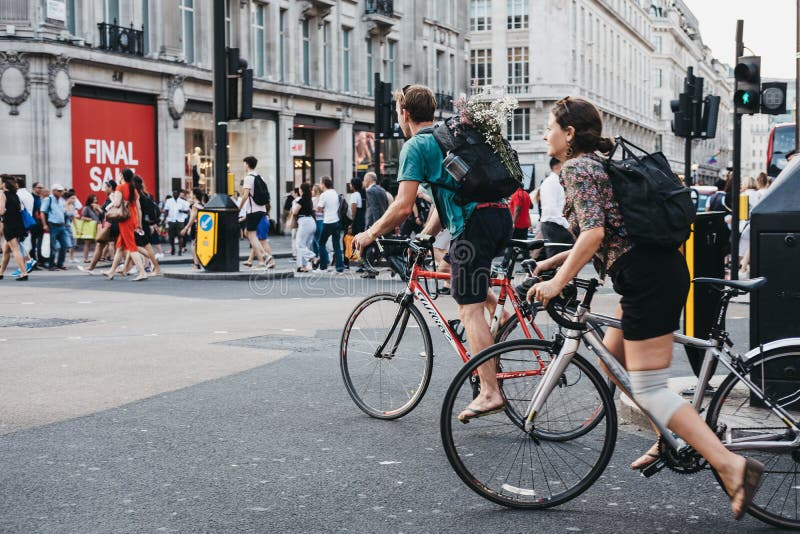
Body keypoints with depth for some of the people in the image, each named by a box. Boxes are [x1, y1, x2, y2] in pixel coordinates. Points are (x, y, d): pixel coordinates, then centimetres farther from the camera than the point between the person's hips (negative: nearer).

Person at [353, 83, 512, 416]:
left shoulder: (415, 146, 0)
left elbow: (403, 206, -8)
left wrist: (371, 233, 5)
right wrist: (425, 236, 30)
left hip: (475, 222, -9)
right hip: (501, 215, 9)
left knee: (469, 308, -5)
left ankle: (490, 391, -8)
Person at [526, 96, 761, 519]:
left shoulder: (576, 167, -8)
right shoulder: (595, 164, 21)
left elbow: (593, 234, -21)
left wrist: (557, 282, -15)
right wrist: (556, 260, 20)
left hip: (648, 279, -10)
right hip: (659, 268, 10)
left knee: (649, 389, -8)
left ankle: (731, 464, -13)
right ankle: (670, 437, 26)